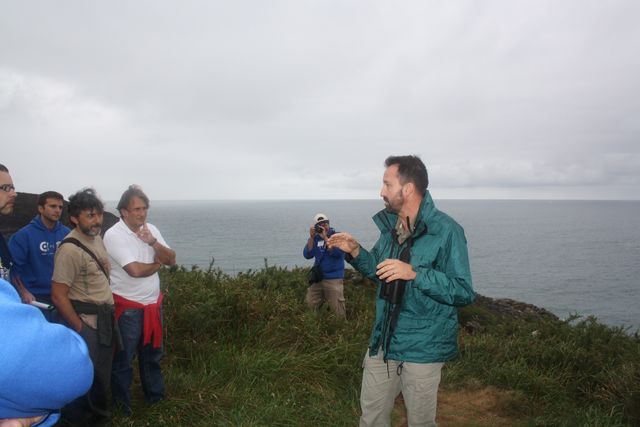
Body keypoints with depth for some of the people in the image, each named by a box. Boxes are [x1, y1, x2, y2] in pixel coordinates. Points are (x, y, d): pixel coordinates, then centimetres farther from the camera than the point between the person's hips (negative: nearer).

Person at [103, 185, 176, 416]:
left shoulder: (151, 230, 2)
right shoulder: (114, 235, -18)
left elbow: (171, 260, -3)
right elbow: (135, 270, -26)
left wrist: (152, 242, -18)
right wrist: (157, 264, -8)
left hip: (153, 303, 6)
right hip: (127, 308, -6)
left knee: (153, 353, 21)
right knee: (123, 359, 9)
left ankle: (155, 395, 39)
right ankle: (122, 405, 26)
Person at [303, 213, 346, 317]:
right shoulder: (315, 238, 6)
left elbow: (337, 253, -21)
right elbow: (307, 255, -5)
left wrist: (325, 237, -22)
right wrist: (311, 238, -14)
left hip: (334, 278, -5)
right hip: (317, 276, 5)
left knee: (338, 309, -3)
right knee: (311, 306, 13)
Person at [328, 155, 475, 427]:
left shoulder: (446, 231, -19)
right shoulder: (390, 225, 3)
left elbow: (464, 292, -20)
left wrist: (414, 273, -29)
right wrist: (356, 252, -2)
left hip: (423, 350, -6)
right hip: (383, 342, 6)